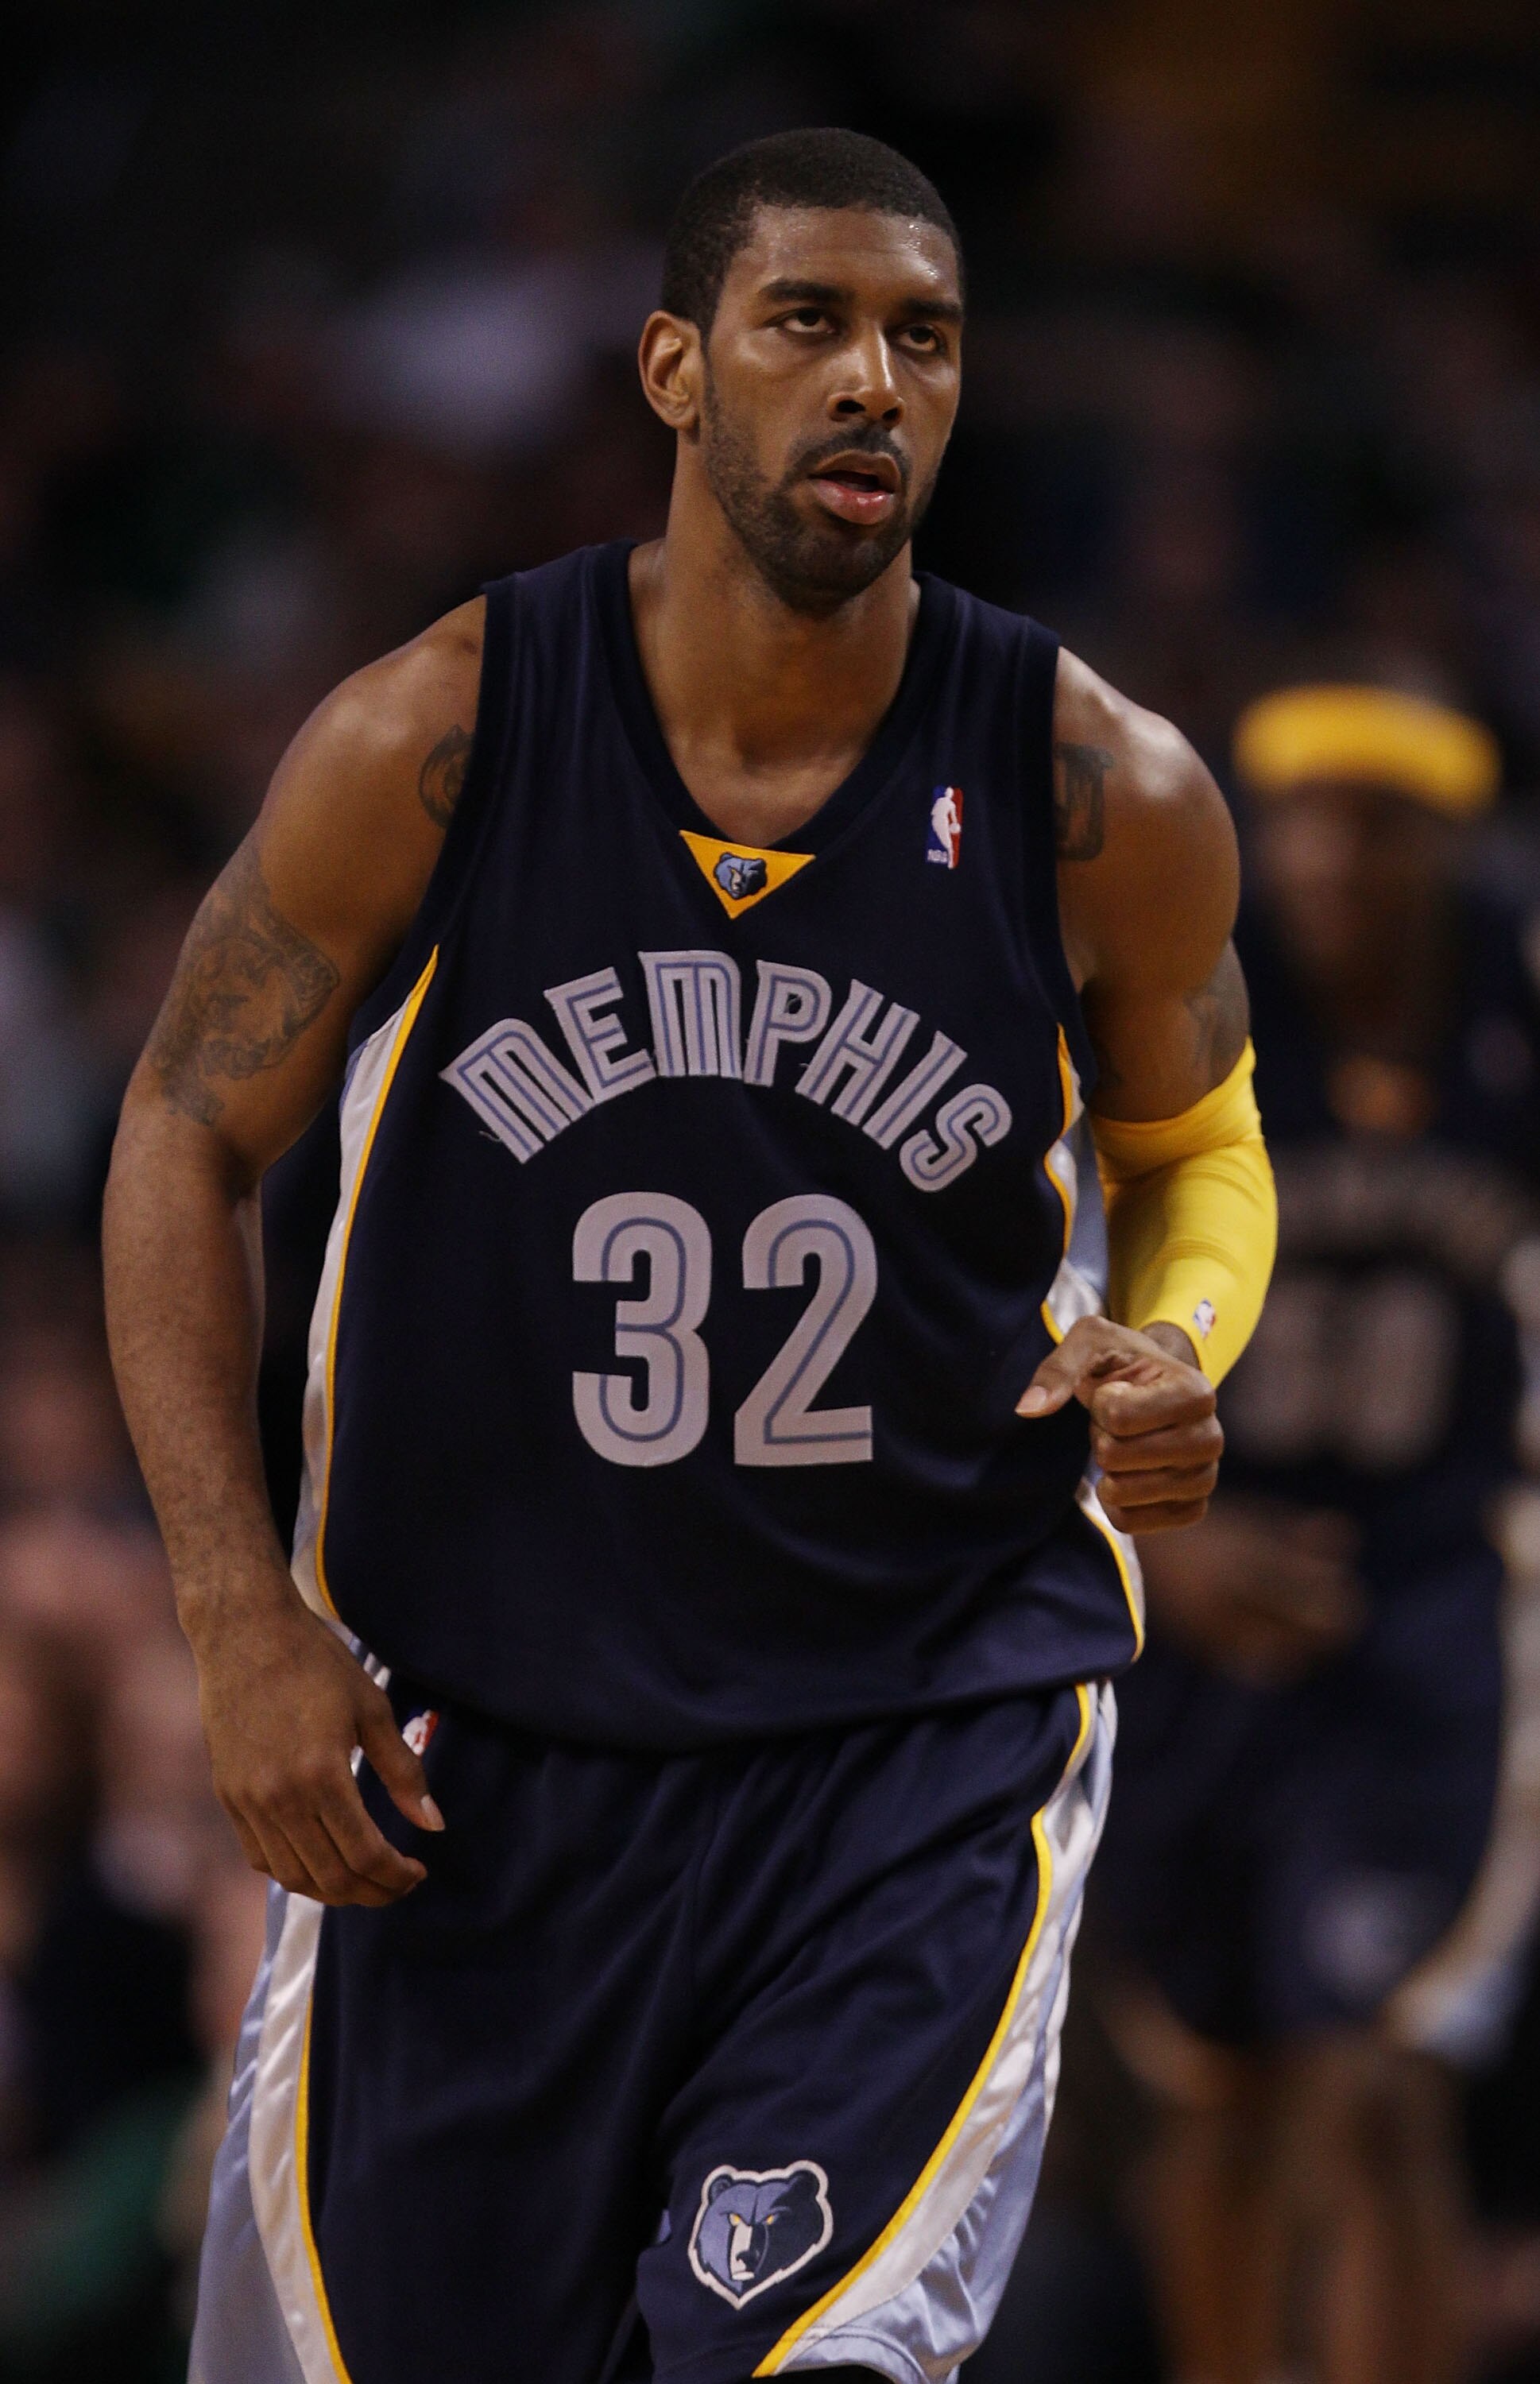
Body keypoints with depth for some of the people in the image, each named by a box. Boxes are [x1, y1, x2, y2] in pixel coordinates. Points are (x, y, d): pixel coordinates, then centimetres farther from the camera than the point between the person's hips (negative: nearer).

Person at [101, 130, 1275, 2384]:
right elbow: (191, 1138, 2)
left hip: (934, 1729, -1)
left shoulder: (1101, 798, -8)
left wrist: (1172, 1351, -11)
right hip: (470, 1739, 1)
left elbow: (1195, 1140, 12)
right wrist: (245, 1625, -6)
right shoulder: (430, 744, -10)